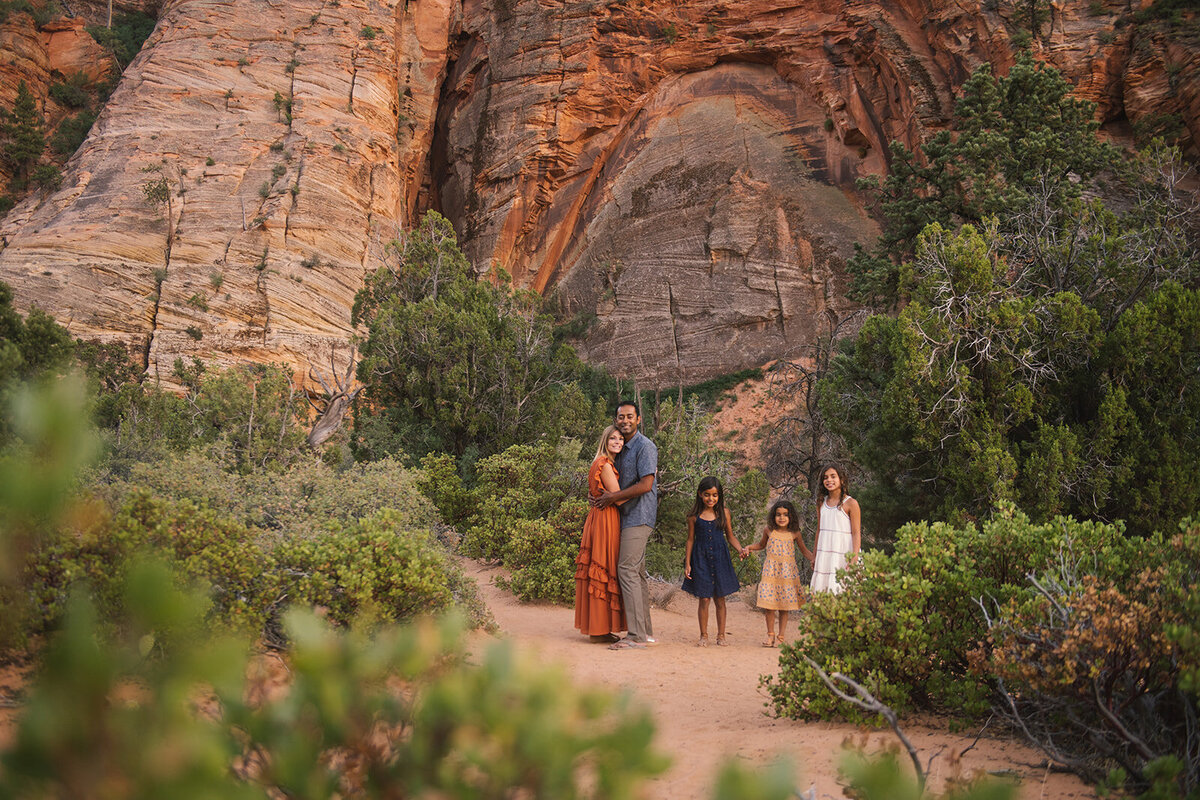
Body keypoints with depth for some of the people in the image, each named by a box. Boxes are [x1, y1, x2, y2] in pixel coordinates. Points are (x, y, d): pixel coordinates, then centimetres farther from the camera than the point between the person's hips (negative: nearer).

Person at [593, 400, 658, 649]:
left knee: (627, 569, -15)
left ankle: (637, 636, -16)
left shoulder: (644, 447, -10)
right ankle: (646, 631, 14)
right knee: (638, 573, 9)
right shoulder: (622, 449, 19)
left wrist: (612, 497, -12)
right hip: (629, 517, 10)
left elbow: (645, 485, -18)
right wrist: (597, 496, 10)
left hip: (639, 516, -9)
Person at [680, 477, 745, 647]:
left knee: (720, 599, 6)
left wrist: (741, 549, -7)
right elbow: (691, 540, 4)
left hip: (720, 559, 1)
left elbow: (730, 536, 10)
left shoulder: (724, 513, 3)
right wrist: (687, 564, 1)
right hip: (701, 559, -1)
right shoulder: (694, 516, -1)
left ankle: (721, 636, 17)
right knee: (704, 599, -1)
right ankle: (704, 636, 11)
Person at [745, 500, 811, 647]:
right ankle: (770, 635, 11)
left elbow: (804, 550, 13)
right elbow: (762, 544, 22)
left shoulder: (794, 534, 0)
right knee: (769, 604, -3)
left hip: (787, 572, -1)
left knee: (784, 606, 3)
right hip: (770, 571, 1)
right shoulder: (769, 531, 3)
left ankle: (781, 636, 14)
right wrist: (749, 548, 7)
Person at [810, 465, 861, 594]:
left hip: (843, 553, -5)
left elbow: (856, 533, -8)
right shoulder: (822, 503, 12)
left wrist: (854, 558, -16)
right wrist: (815, 556, 18)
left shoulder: (850, 503, -4)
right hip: (824, 554, 5)